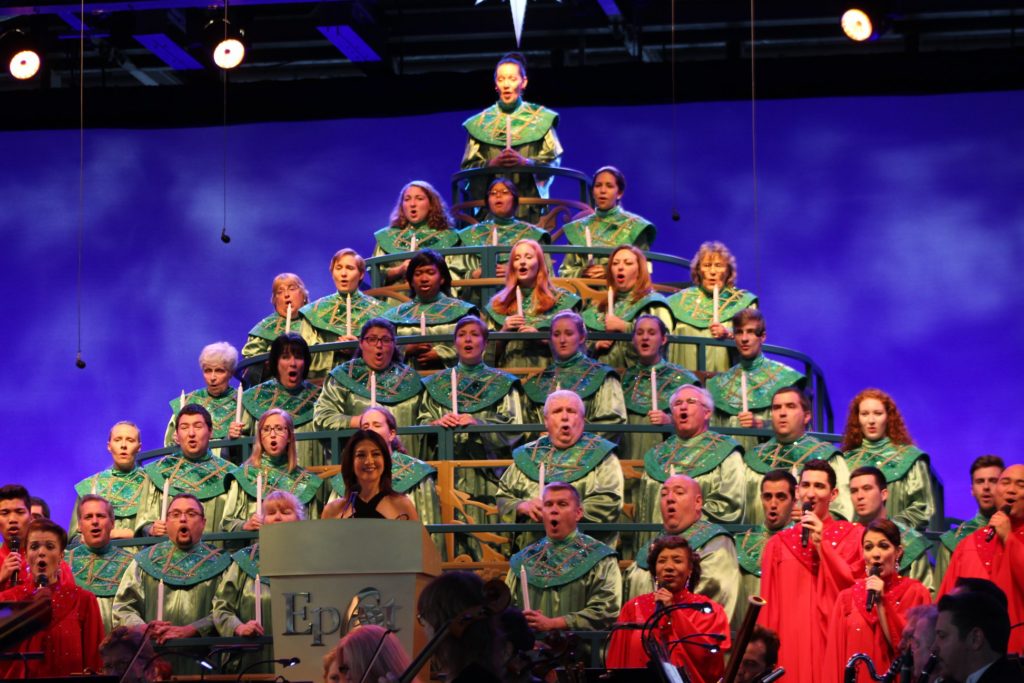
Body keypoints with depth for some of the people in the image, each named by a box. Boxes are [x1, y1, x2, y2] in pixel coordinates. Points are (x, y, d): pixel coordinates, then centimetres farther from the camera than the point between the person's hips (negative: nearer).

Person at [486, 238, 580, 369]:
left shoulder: (560, 299, 6)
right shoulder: (499, 303, 13)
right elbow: (492, 349, 14)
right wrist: (504, 331, -3)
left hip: (545, 367, -2)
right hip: (509, 368, 2)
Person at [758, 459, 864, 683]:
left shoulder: (852, 536, 6)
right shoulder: (779, 543, 12)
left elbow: (855, 588, -5)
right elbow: (769, 606, 9)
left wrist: (821, 544, -8)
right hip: (790, 644, 2)